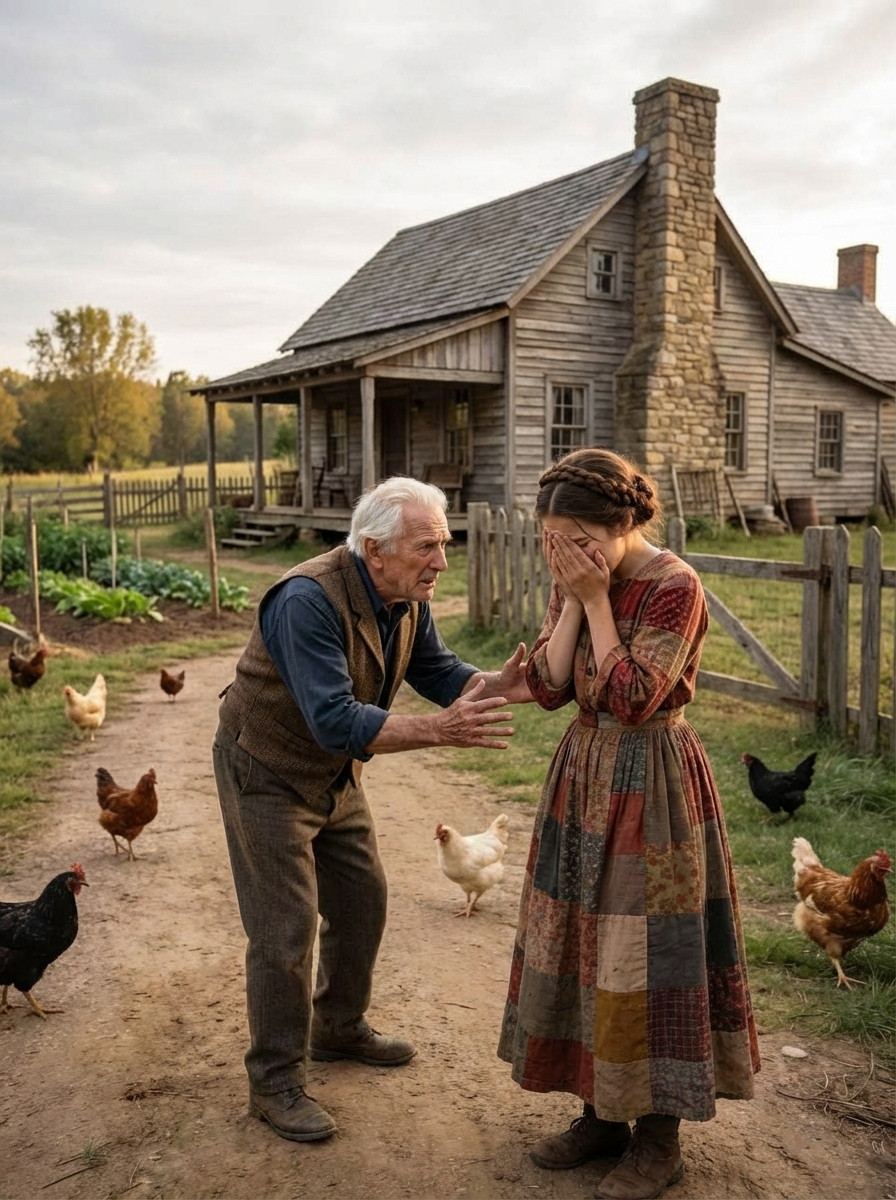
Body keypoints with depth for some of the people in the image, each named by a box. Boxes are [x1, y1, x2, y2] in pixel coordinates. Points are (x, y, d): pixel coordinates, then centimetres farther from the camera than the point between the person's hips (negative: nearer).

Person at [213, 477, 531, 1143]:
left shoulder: (407, 599, -8)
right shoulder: (308, 600, -35)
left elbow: (438, 670, -5)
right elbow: (336, 721, -40)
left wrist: (498, 686, -25)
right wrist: (437, 729, -46)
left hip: (336, 773, 8)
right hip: (268, 773, -8)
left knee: (362, 901, 15)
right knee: (286, 928, -3)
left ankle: (340, 1028, 36)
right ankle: (275, 1081, 15)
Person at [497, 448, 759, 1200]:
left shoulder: (674, 587, -18)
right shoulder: (574, 583, 3)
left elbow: (633, 700, -22)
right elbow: (548, 687, -3)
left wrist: (596, 602, -20)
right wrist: (572, 601, -11)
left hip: (652, 786, -7)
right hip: (584, 777, 7)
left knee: (644, 958, 2)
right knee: (580, 943, 14)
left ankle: (659, 1138, 22)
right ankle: (603, 1114, 32)